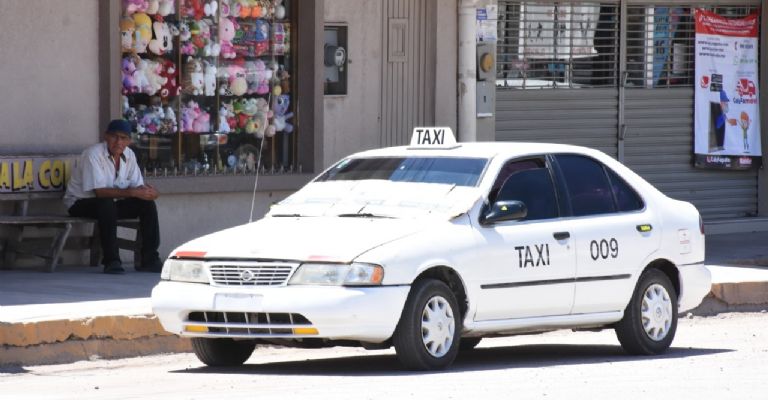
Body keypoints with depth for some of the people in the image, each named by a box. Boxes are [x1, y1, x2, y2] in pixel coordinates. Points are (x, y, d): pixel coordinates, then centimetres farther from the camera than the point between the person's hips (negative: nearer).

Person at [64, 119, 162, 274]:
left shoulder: (129, 155, 1)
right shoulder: (93, 154, -22)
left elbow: (137, 185, 2)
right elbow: (99, 191, -30)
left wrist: (145, 190, -24)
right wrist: (132, 193, -33)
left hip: (112, 204, 7)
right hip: (81, 204, -7)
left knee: (147, 203, -12)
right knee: (106, 204, -38)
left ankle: (149, 260, -11)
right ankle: (111, 261, -36)